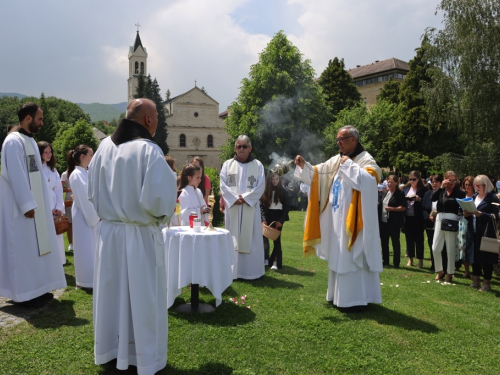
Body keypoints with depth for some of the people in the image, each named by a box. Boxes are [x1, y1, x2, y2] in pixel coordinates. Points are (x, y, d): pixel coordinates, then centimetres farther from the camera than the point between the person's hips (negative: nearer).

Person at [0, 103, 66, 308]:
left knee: (36, 245, 12)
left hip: (35, 203, 9)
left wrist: (45, 202, 12)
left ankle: (36, 289, 21)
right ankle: (25, 293, 7)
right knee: (25, 248, -2)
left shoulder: (31, 141, 14)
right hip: (23, 205, -9)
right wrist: (27, 205, -21)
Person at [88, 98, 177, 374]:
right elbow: (157, 198, -20)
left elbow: (93, 192, 9)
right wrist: (163, 214, 0)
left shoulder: (104, 147, 2)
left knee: (112, 292, 18)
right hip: (140, 236, -6)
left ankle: (109, 350, 35)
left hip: (108, 232, 6)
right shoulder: (149, 150, -17)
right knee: (142, 297, 8)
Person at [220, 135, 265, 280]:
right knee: (233, 239, 4)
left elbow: (260, 186, -3)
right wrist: (235, 198, -13)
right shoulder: (227, 164, 8)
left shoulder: (257, 165, 5)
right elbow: (223, 185, 0)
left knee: (251, 239, 1)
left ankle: (251, 271, 8)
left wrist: (245, 198, -13)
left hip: (250, 207, -1)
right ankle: (233, 271, 10)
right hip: (232, 207, 1)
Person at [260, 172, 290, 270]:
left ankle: (276, 262, 0)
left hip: (278, 218, -2)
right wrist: (263, 219, -11)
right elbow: (261, 206, 1)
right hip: (267, 217, 2)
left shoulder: (283, 192, -1)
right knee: (264, 238, 2)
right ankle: (265, 259, 12)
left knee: (277, 240, -2)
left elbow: (287, 207, -2)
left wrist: (281, 220, -10)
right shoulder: (264, 192, 3)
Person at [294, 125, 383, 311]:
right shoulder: (336, 161, 12)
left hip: (353, 220, -8)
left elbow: (368, 181, -28)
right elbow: (317, 174, 11)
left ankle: (357, 299, 5)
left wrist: (349, 165, -21)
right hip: (336, 218, 8)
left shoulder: (366, 160, -9)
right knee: (339, 257, 14)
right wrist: (304, 165, -4)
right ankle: (340, 295, 26)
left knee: (353, 258, -4)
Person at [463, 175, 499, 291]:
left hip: (486, 233, -6)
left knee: (486, 258, -1)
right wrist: (467, 214, -2)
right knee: (474, 257, 10)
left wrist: (480, 214, -22)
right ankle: (476, 281, 20)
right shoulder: (474, 197, 14)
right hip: (473, 232, 6)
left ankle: (487, 283, 9)